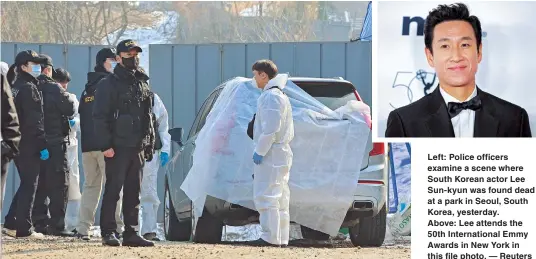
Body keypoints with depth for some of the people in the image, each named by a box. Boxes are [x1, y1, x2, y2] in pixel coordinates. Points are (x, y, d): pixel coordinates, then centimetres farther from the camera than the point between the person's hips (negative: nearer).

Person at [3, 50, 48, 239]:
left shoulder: (14, 87, 15)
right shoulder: (29, 88, -13)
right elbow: (35, 120, -18)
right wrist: (42, 145, -18)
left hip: (17, 144, 9)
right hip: (29, 145, -9)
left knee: (26, 184, 16)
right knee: (29, 186, -3)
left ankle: (11, 224, 15)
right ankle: (24, 229, -2)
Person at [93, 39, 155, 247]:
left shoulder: (143, 84, 17)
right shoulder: (109, 84, -4)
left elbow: (149, 117, 22)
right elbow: (100, 117, -10)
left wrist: (150, 144, 15)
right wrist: (106, 145, -17)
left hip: (138, 148, 6)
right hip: (118, 146, -6)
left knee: (133, 192, 8)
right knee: (113, 190, -5)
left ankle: (131, 233, 11)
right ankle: (108, 232, -3)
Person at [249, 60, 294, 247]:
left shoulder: (270, 97, -14)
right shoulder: (280, 95, 19)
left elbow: (270, 128, -23)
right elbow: (289, 131, 22)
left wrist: (260, 151, -18)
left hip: (270, 155, -11)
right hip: (281, 154, 11)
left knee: (265, 196, -10)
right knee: (279, 197, 11)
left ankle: (271, 237, -13)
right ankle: (281, 237, 13)